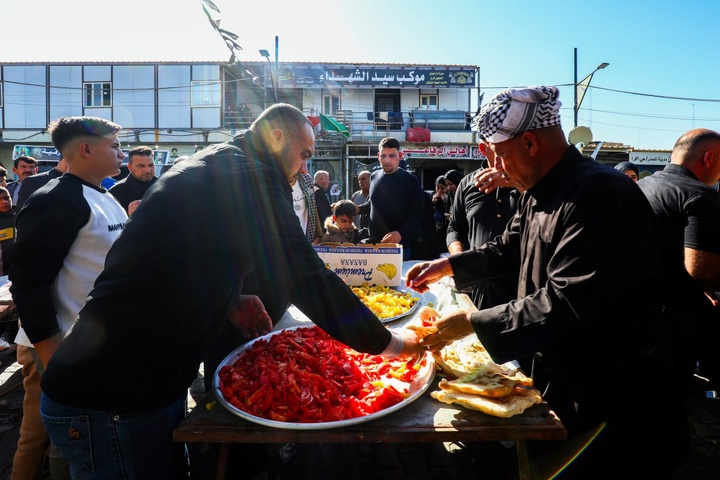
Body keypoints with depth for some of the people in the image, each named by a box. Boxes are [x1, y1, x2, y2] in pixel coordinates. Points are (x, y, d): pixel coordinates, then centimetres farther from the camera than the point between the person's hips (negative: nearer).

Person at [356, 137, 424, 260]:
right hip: (373, 243, 5)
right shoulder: (374, 177, 7)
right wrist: (358, 209, 3)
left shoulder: (410, 180, -8)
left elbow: (418, 214, -12)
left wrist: (401, 233, -25)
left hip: (399, 246, -4)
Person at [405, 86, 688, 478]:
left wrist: (472, 323, -26)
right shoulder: (537, 196, 4)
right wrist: (447, 265, 7)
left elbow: (566, 305, -32)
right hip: (557, 379, 9)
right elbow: (507, 250, 19)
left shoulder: (599, 194, -27)